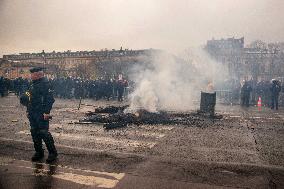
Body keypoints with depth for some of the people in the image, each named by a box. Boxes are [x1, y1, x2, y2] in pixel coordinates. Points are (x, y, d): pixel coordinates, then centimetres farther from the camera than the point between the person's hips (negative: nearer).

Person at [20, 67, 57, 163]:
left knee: (44, 132, -8)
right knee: (34, 132, 13)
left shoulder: (44, 84, -14)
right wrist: (25, 97, 10)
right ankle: (39, 152, 27)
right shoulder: (33, 84, 15)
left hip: (41, 114, -9)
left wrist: (46, 112, -23)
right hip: (32, 114, 9)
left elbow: (50, 99, -20)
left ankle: (52, 152, 6)